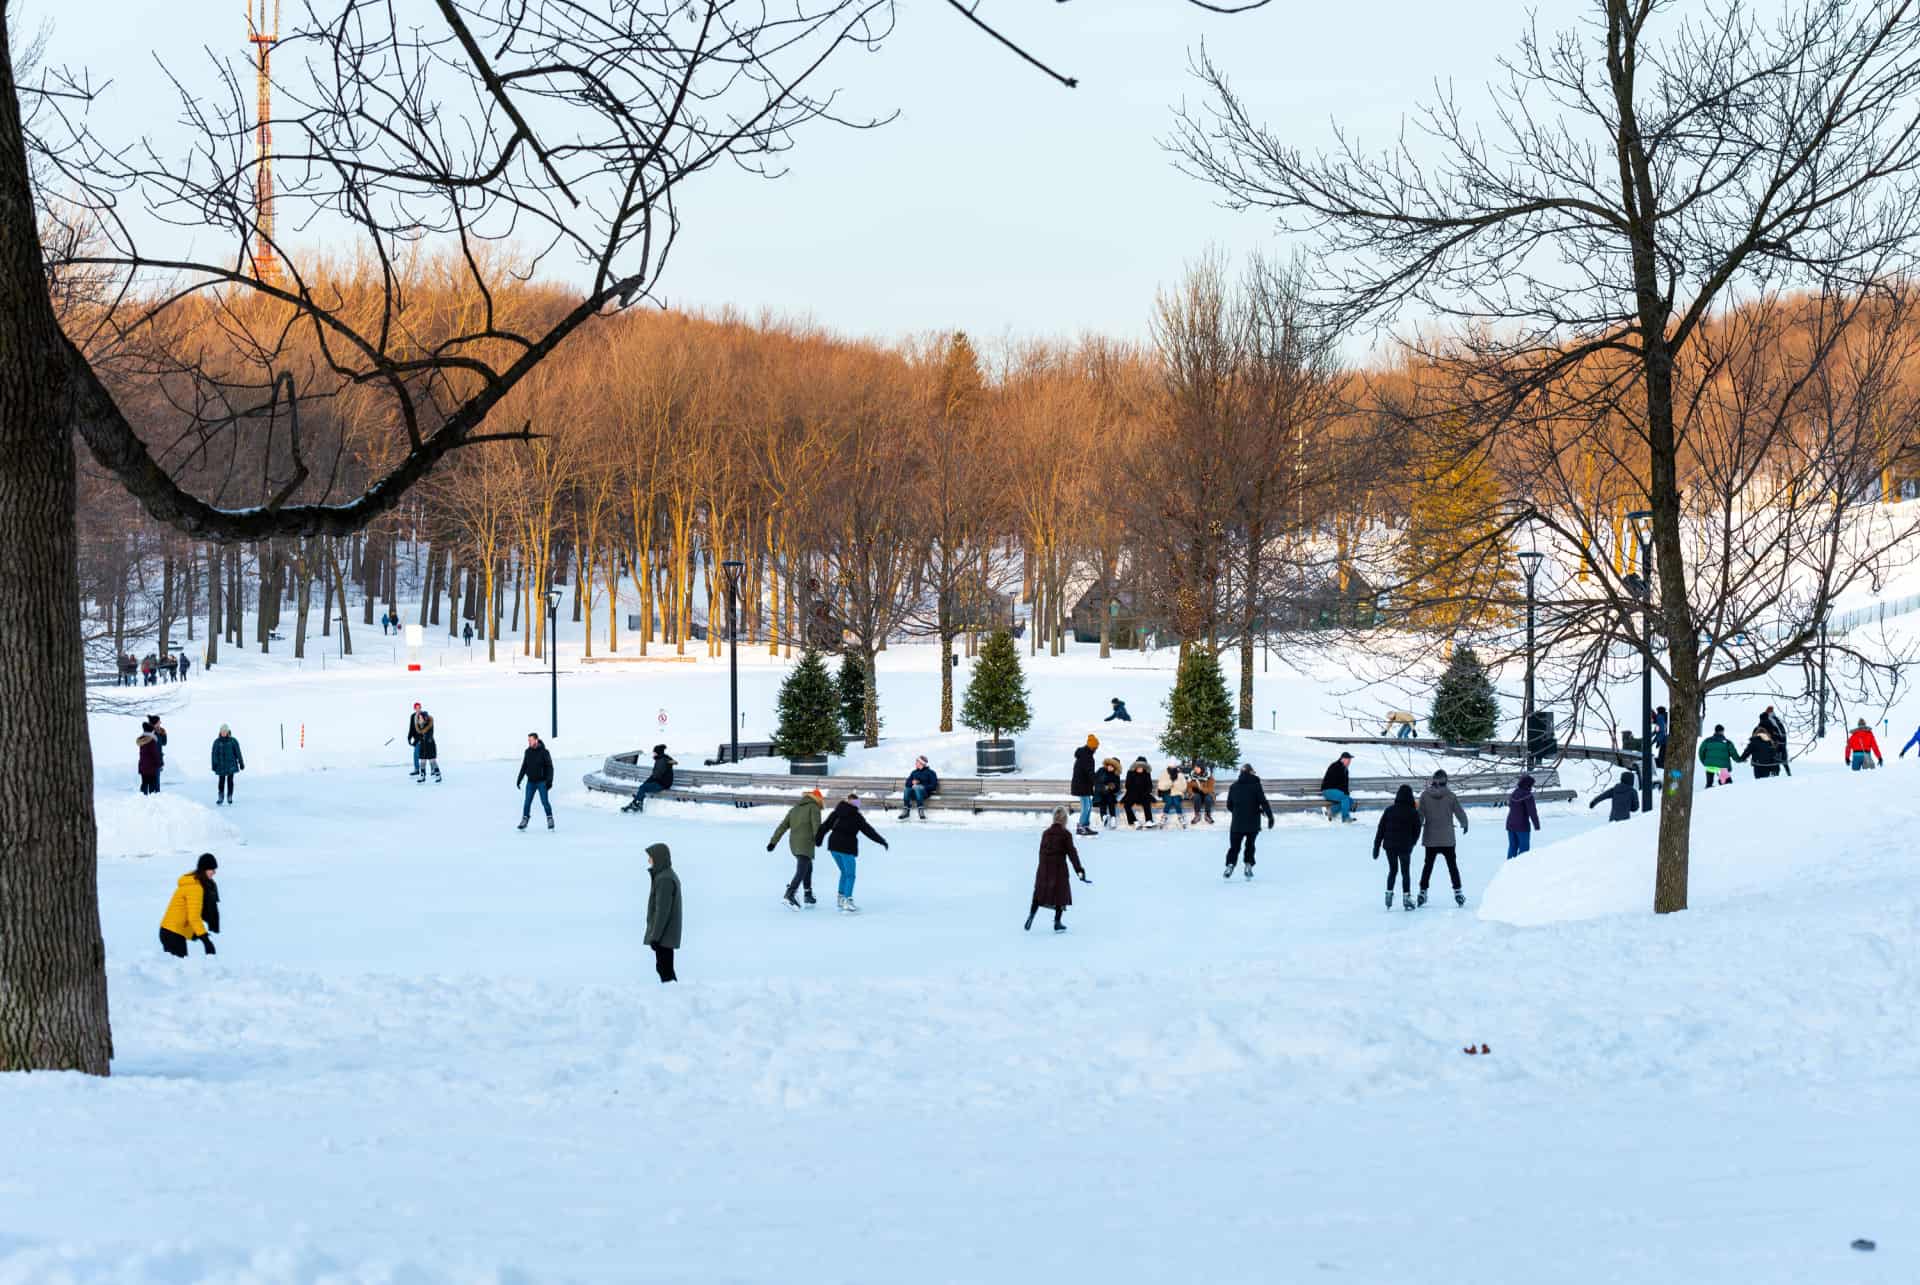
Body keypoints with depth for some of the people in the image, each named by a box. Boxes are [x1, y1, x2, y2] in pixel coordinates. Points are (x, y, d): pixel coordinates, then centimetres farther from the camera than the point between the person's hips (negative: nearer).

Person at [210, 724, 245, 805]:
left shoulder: (233, 741, -2)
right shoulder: (217, 742, -1)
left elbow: (238, 753, 2)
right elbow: (214, 754, -1)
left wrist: (241, 764, 3)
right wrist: (214, 765, -6)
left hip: (231, 764, 0)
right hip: (221, 765, 0)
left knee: (230, 781, 2)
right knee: (221, 781, -4)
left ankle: (229, 797, 14)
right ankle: (220, 798, 7)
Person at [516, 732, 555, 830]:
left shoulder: (544, 752, -10)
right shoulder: (528, 752, 4)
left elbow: (550, 767, -9)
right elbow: (524, 766, 13)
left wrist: (549, 781, -17)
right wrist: (519, 779, 10)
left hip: (542, 782, -4)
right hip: (530, 782, 4)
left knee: (545, 801, -6)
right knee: (527, 802, -1)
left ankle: (550, 820, 5)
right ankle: (524, 820, 6)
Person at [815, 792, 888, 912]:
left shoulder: (836, 813, 9)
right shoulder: (856, 816, -6)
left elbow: (825, 826, 11)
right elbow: (868, 830, -7)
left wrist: (818, 840, 22)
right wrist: (881, 841, -2)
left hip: (833, 845, 6)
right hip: (847, 847, -6)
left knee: (844, 872, 23)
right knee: (850, 875, 0)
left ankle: (841, 899, 23)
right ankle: (847, 901, -11)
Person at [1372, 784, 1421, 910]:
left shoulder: (1389, 810, -2)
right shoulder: (1413, 813, -8)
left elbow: (1380, 830, -1)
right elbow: (1417, 831, 0)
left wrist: (1376, 847, 4)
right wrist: (1411, 844, 19)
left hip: (1389, 845, 2)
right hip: (1405, 847, -2)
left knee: (1392, 870, 20)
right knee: (1406, 872, 9)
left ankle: (1389, 894, 13)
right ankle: (1406, 897, 6)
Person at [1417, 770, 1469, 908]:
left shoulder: (1425, 796, -7)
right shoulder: (1450, 796, -9)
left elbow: (1420, 815, -5)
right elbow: (1460, 812, -1)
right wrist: (1465, 824, 19)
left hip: (1430, 839, 1)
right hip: (1447, 839, -1)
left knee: (1428, 865, 13)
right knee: (1452, 865, 10)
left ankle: (1422, 892, 13)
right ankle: (1457, 892, 7)